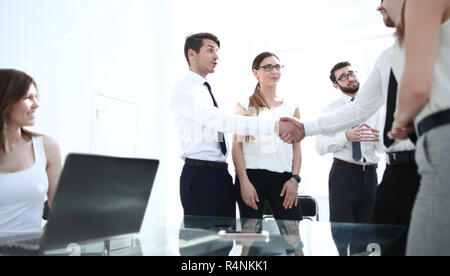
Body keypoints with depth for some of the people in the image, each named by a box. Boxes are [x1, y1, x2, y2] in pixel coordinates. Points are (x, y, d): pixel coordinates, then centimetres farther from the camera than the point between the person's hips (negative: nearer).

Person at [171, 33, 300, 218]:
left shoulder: (207, 90, 20)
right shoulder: (184, 89, -9)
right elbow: (220, 121, -24)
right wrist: (274, 126, -30)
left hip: (222, 174, 8)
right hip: (199, 175, -8)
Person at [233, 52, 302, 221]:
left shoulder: (292, 108, 14)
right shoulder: (244, 106, 7)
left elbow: (296, 147, 12)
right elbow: (237, 145, 1)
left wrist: (294, 179, 0)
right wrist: (244, 182, -9)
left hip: (283, 177, 2)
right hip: (252, 175, -2)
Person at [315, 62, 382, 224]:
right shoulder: (330, 110, 4)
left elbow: (382, 147, 10)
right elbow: (320, 146, -7)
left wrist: (379, 138, -13)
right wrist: (347, 137, -21)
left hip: (370, 174, 3)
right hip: (343, 173, -3)